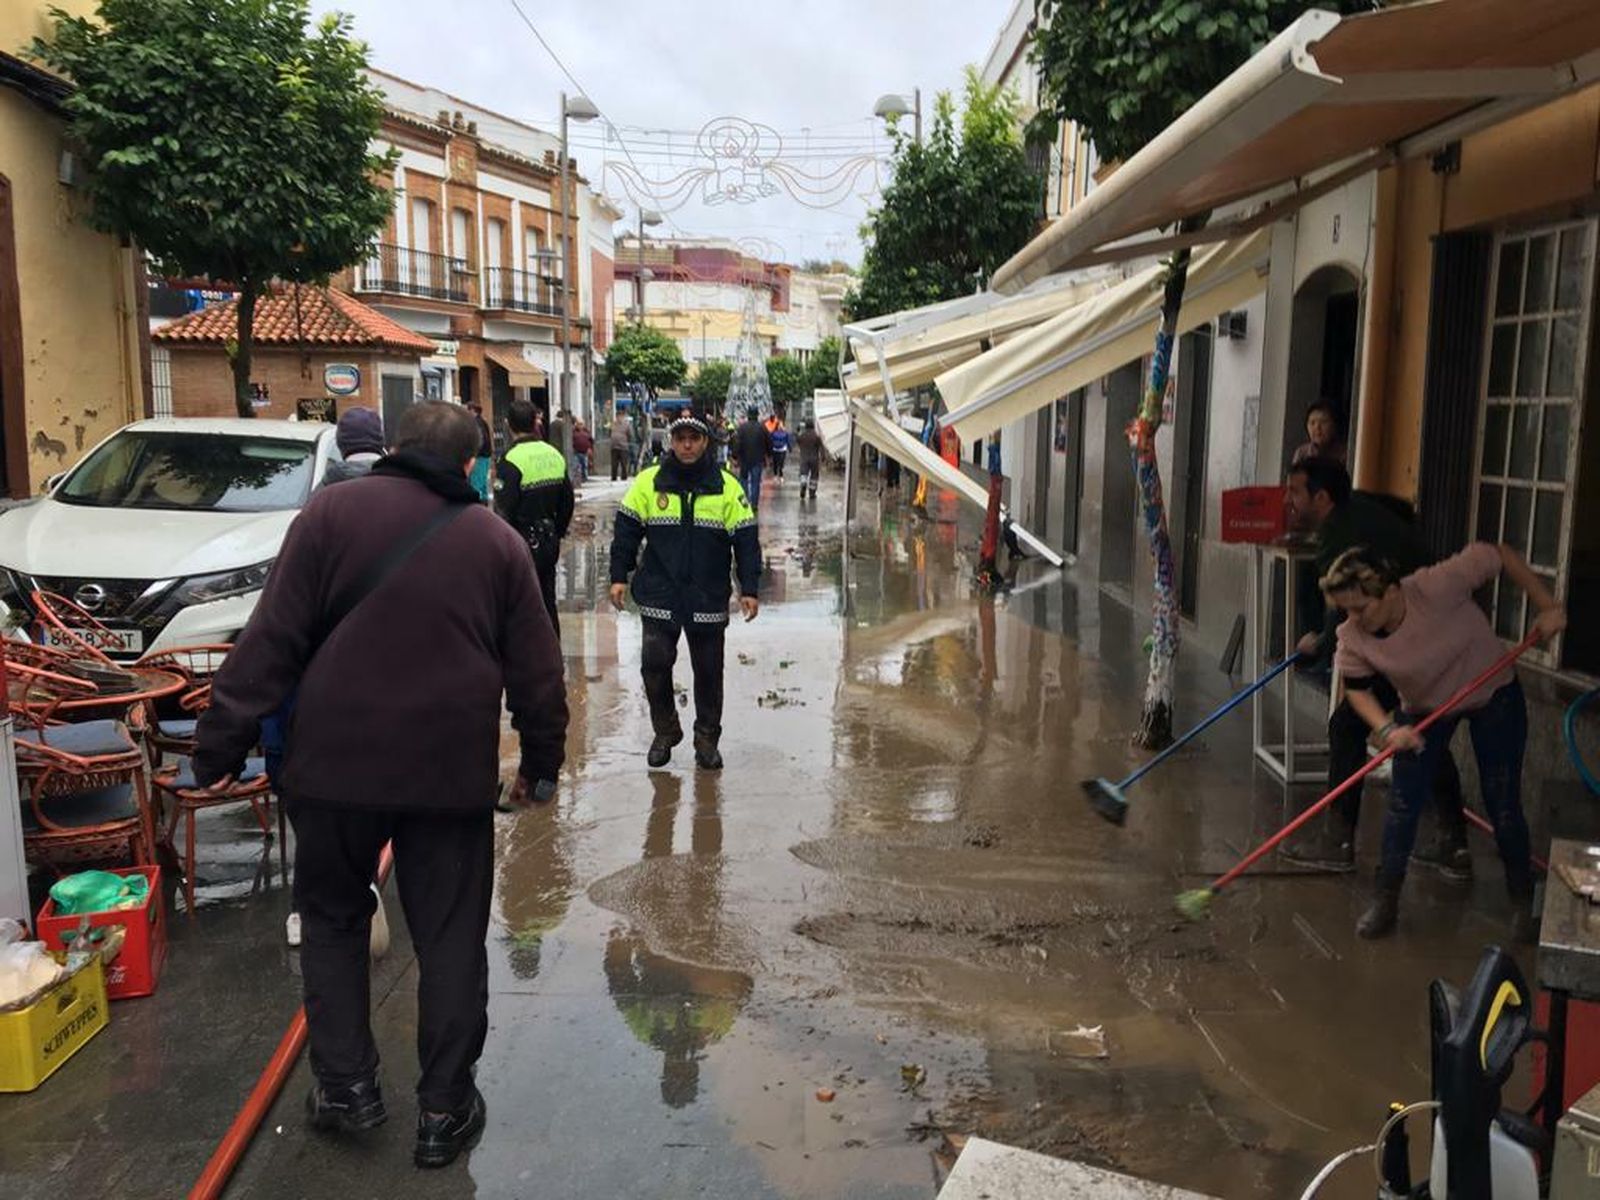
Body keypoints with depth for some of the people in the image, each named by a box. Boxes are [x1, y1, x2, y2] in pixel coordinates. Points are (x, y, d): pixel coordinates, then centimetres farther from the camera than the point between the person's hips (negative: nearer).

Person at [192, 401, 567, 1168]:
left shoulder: (331, 512, -1)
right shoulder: (497, 542, 5)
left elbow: (270, 642, -6)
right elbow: (537, 673, 7)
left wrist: (222, 745, -1)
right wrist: (542, 762, 19)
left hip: (336, 762, 0)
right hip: (452, 771, 1)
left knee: (332, 916, 21)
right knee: (450, 938, 12)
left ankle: (345, 1084, 23)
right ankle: (443, 1109, 18)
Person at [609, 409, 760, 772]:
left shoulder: (727, 486, -1)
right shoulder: (648, 482, 1)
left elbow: (745, 540, 1)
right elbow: (627, 530, 6)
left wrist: (749, 588, -4)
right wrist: (619, 576, 0)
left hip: (709, 599, 0)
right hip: (659, 595, 0)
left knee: (708, 671, 9)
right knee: (654, 663, -4)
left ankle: (707, 738, 24)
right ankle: (665, 731, 18)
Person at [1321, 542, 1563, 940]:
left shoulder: (1438, 586, -36)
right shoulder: (1352, 638, -25)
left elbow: (1499, 555, -22)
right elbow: (1357, 689, -10)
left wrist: (1548, 607, -21)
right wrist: (1386, 729, -26)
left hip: (1494, 696, -2)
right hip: (1422, 710, 2)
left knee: (1503, 804, 2)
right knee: (1404, 803, -3)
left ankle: (1524, 899, 23)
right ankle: (1385, 901, 11)